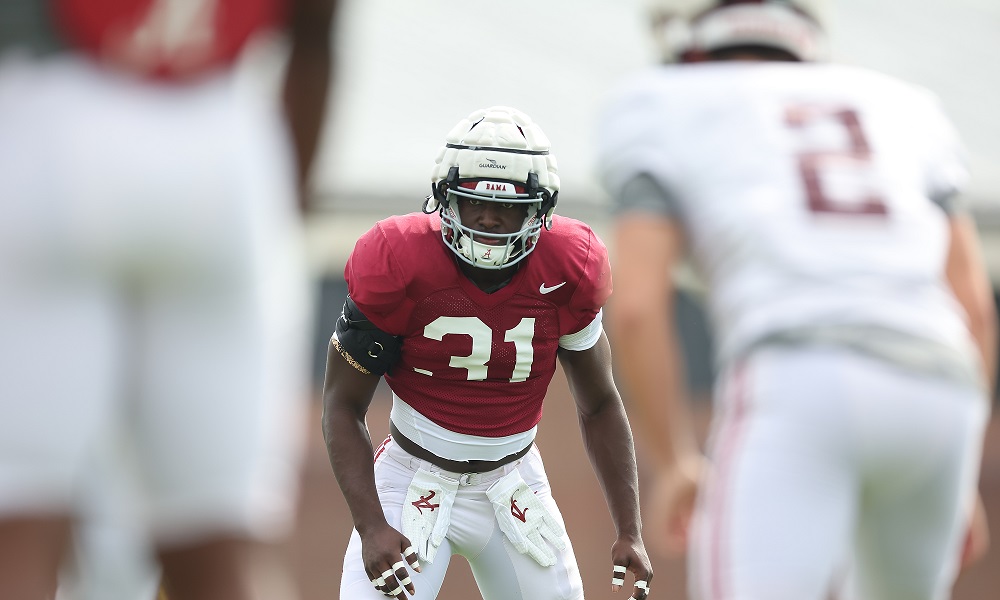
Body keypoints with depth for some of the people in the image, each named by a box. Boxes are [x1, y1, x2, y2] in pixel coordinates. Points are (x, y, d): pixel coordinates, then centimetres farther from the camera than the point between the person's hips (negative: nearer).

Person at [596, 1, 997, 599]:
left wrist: (675, 466, 14)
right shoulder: (900, 112, 30)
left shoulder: (664, 115, 19)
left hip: (794, 397, -5)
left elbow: (636, 305, 5)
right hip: (934, 405, 5)